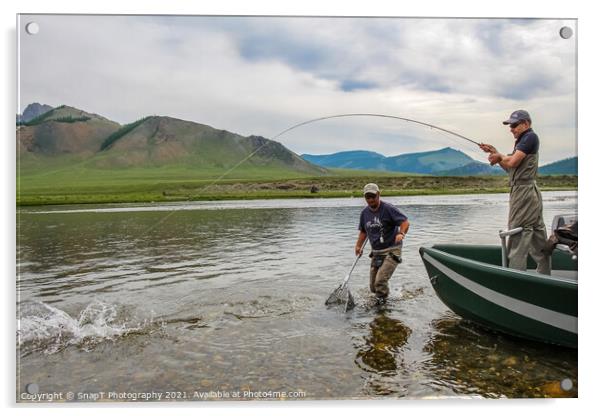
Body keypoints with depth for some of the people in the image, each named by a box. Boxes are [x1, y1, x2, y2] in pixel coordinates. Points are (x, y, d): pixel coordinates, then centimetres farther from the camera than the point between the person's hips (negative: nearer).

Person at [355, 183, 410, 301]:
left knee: (380, 281, -21)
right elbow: (363, 231, 20)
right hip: (376, 252, 7)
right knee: (373, 287, 10)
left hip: (391, 251, -7)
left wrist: (401, 233, -34)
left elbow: (405, 222, -16)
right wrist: (358, 245, 11)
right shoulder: (364, 213, 7)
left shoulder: (388, 209, -12)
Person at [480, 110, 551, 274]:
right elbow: (509, 168, 18)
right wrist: (495, 153, 8)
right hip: (530, 192, 10)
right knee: (538, 237, 12)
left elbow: (512, 162, -18)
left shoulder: (530, 137, -9)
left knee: (518, 237, -8)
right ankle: (544, 277, 20)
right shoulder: (522, 141, 20)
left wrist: (498, 157, 2)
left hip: (524, 191, -10)